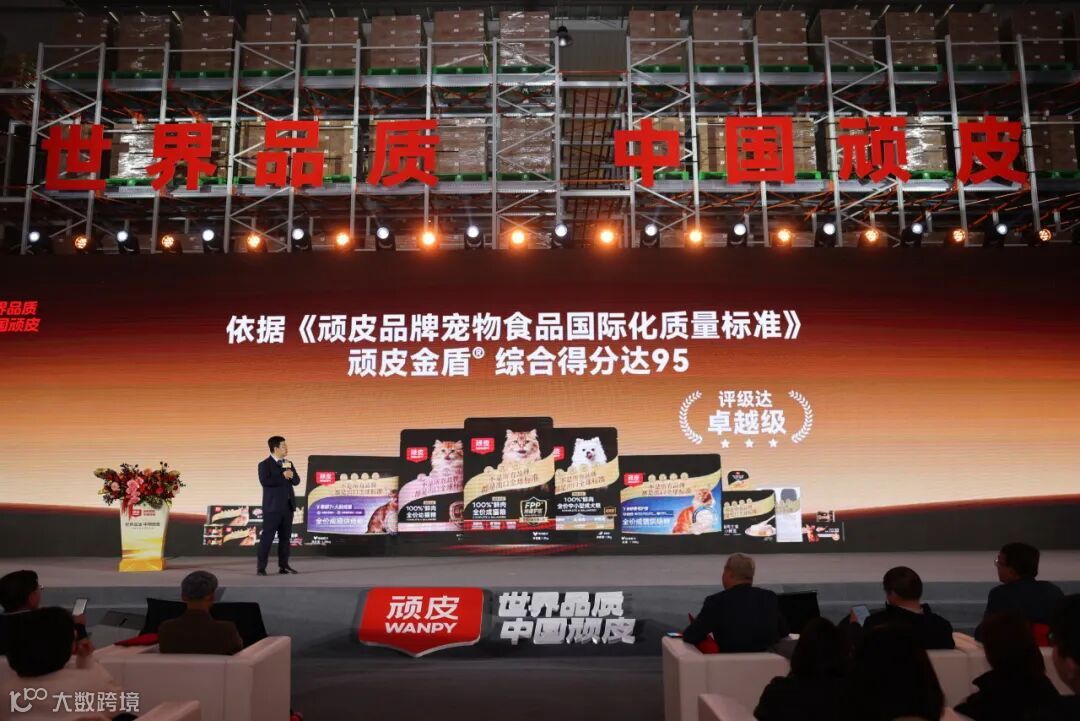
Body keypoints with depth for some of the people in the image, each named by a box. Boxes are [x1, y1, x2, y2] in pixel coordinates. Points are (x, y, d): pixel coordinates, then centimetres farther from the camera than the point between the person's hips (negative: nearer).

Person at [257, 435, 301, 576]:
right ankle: (261, 567, -1)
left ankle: (283, 565, 14)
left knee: (285, 537, 8)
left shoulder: (288, 463, 15)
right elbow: (265, 481, -21)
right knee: (267, 537, -5)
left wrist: (291, 474, -13)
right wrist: (283, 476, -16)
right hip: (273, 507, -6)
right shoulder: (264, 464, -6)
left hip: (288, 506, 6)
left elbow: (296, 481, 9)